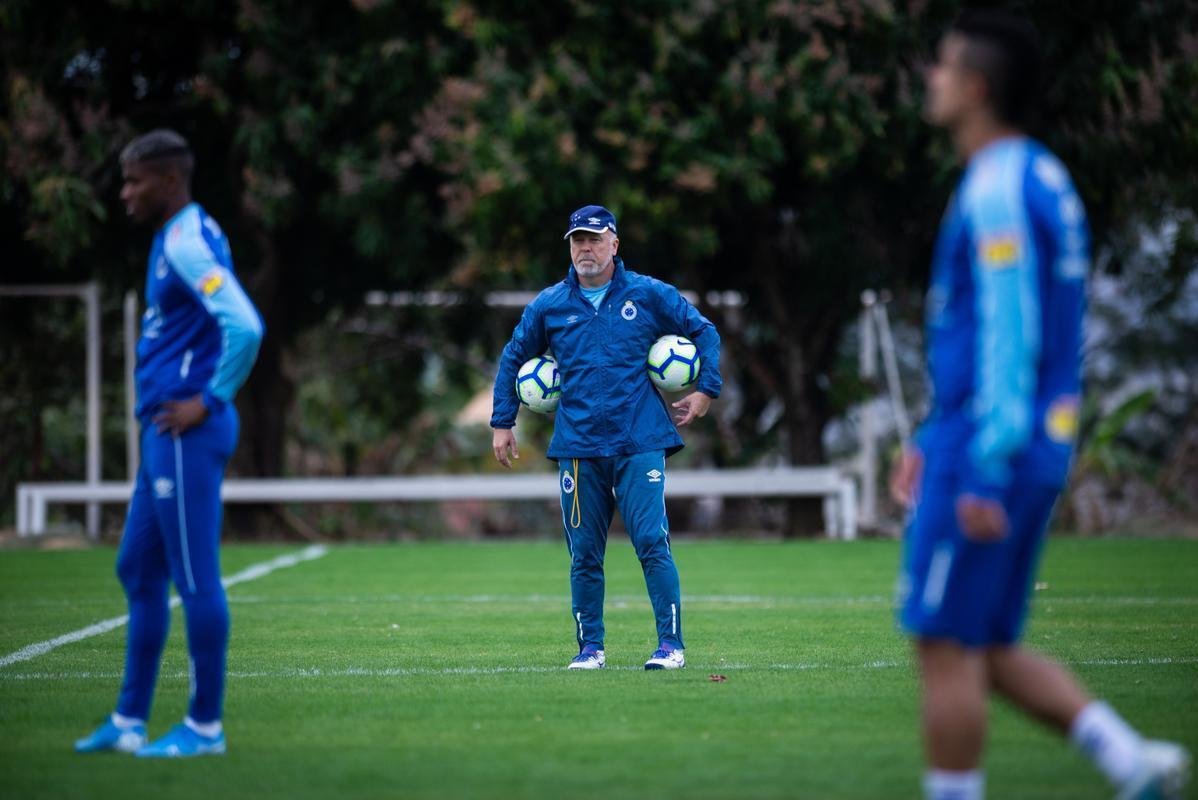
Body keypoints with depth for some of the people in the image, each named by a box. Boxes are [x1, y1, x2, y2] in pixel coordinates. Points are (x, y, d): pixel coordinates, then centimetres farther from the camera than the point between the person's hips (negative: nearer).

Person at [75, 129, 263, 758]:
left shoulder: (187, 243, -15)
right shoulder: (178, 238, 16)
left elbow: (245, 327, -27)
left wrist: (209, 400, -18)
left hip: (186, 432, -11)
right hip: (166, 433, 11)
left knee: (195, 577, -4)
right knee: (138, 571, 14)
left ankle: (204, 726, 2)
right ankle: (129, 720, 21)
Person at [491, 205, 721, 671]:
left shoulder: (649, 296, 3)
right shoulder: (549, 306, 8)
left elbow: (704, 332, 12)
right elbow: (512, 359, 19)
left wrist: (705, 390, 2)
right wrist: (502, 423, 15)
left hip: (640, 444, -2)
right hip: (577, 447, 2)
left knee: (652, 542, -10)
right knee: (584, 554, 4)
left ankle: (670, 644, -5)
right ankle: (590, 647, 14)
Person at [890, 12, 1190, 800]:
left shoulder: (998, 191, -15)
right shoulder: (1043, 180, 16)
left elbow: (1008, 340, -20)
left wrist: (983, 474, -21)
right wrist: (933, 438, 26)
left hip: (988, 462, -10)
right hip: (1041, 453, 10)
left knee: (946, 646, -3)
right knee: (989, 651, 13)